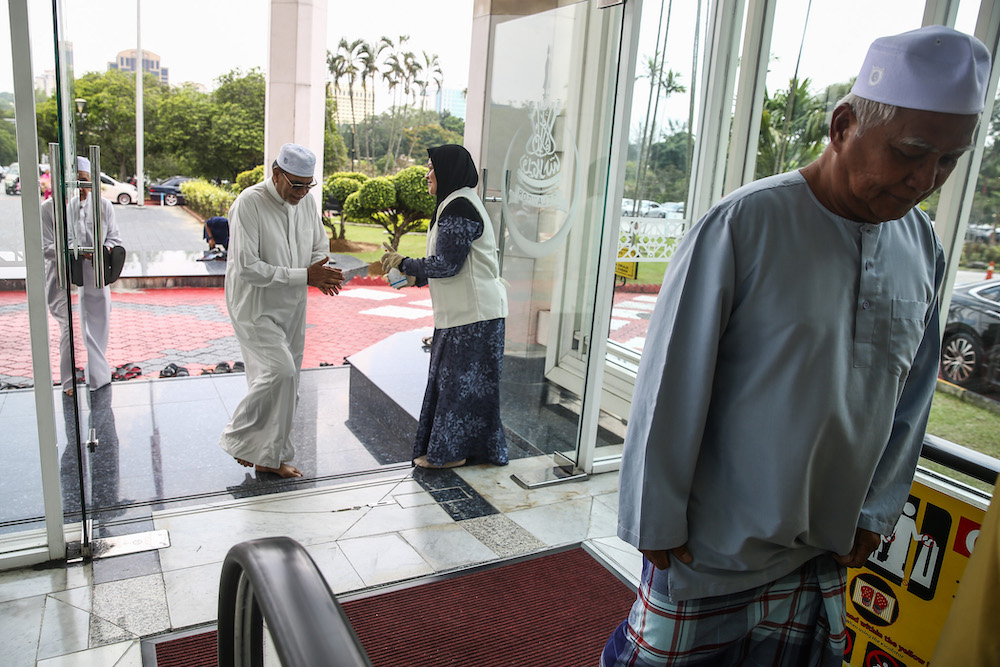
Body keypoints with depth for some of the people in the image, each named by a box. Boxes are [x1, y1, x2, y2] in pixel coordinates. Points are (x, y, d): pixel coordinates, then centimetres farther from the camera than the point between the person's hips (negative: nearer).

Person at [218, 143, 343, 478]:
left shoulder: (306, 201, 2)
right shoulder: (249, 203, -19)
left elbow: (320, 246, 14)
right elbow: (247, 267, -25)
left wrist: (322, 275, -10)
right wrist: (304, 276, -26)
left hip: (292, 307, 7)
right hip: (255, 307, -7)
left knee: (285, 382, 10)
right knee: (279, 370, -19)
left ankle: (270, 457, 25)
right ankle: (240, 437, 3)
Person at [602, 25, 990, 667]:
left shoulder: (923, 247, 1)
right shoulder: (745, 224, -18)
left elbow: (912, 396, 10)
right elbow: (672, 380, -16)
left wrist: (874, 513, 11)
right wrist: (657, 518, -11)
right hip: (712, 541, -5)